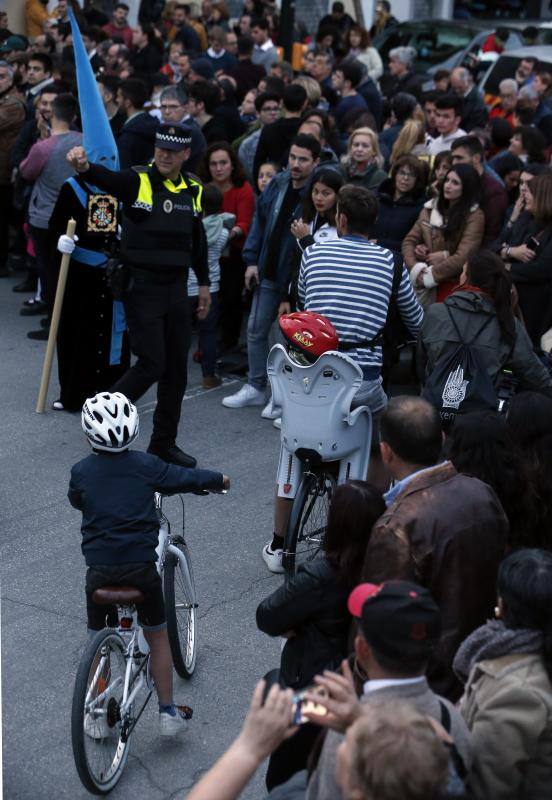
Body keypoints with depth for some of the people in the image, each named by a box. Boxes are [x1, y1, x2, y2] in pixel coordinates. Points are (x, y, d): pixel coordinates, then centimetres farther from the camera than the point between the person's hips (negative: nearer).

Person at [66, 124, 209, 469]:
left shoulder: (193, 190, 7)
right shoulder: (137, 181, -9)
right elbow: (106, 178, -30)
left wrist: (204, 283, 20)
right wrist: (85, 167, -52)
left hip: (177, 288, 6)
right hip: (142, 286, -6)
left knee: (177, 369, 9)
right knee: (151, 364, -11)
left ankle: (164, 442, 22)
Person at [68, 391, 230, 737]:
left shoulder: (81, 471, -1)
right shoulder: (145, 465, -4)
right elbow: (186, 478, 6)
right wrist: (219, 479, 26)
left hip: (99, 568, 1)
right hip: (141, 566, -1)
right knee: (157, 636, 17)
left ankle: (98, 716, 23)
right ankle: (168, 712, 20)